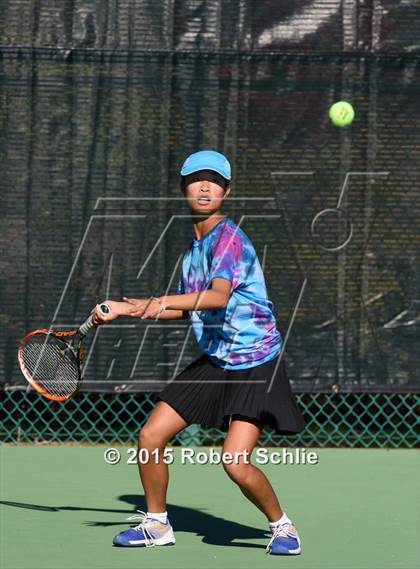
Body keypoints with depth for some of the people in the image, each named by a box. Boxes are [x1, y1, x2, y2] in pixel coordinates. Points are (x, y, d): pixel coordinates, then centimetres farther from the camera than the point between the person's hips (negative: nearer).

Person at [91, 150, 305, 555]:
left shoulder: (229, 238, -16)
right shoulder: (194, 247, 10)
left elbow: (218, 296, -34)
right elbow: (184, 309, 24)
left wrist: (163, 302, -48)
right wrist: (125, 308, 21)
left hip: (255, 363, -8)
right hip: (213, 361, 8)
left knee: (235, 463, -19)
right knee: (151, 436, 1)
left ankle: (282, 526, 7)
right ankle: (156, 525, 20)